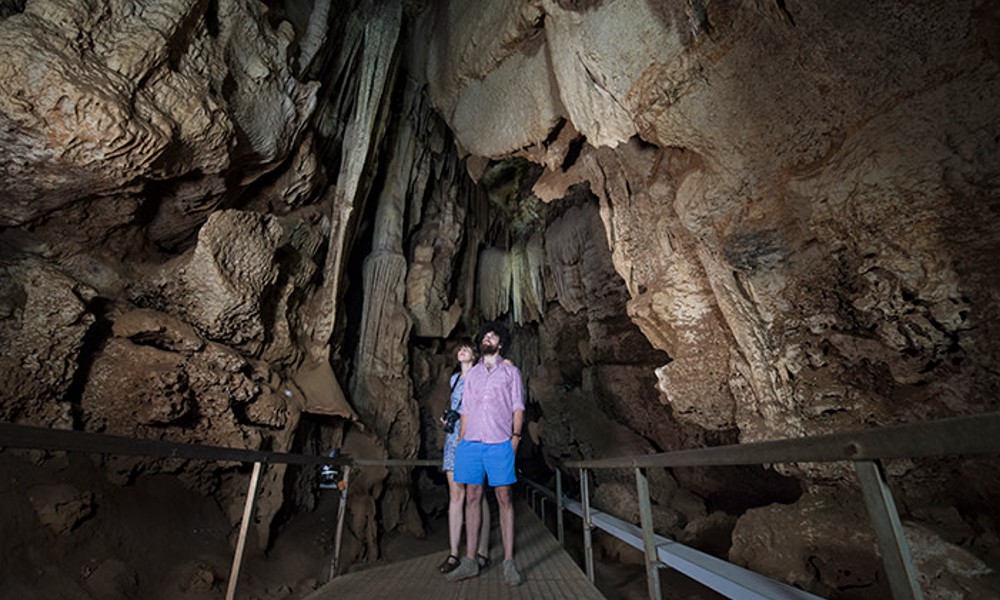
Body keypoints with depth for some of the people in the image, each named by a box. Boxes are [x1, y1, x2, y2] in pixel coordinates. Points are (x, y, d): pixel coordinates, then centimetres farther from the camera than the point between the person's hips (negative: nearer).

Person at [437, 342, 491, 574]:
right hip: (454, 438, 5)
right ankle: (454, 553, 10)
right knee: (455, 496, 4)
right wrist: (448, 418, 8)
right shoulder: (454, 378, 18)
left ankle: (482, 552, 9)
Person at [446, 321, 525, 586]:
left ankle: (509, 562, 10)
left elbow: (518, 407, 4)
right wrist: (460, 440, 9)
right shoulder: (472, 374, 17)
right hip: (471, 443, 3)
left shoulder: (511, 372, 9)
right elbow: (465, 410, 16)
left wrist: (516, 435, -7)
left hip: (499, 444, -3)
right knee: (472, 497, 6)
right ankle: (470, 562, 16)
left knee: (504, 498, 1)